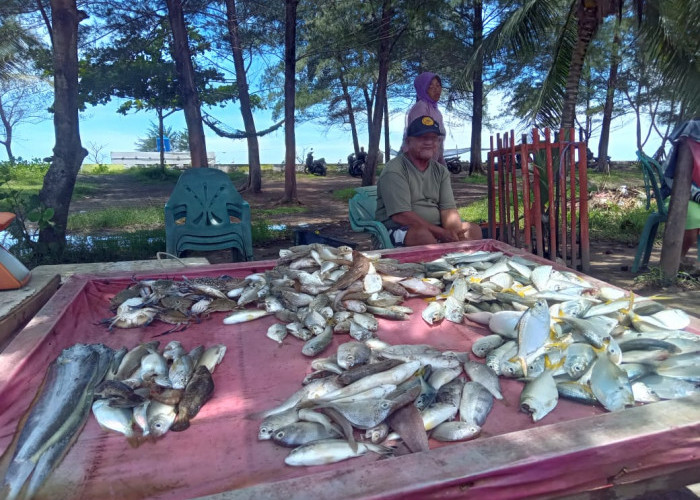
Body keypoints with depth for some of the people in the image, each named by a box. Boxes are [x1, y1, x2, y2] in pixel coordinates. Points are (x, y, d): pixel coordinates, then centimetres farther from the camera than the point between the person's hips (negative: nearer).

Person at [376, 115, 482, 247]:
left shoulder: (441, 171, 12)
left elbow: (448, 209, 2)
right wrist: (443, 233, -21)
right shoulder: (394, 170, -10)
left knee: (474, 230, -10)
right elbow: (400, 216, -20)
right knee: (423, 235, -36)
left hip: (436, 228, 7)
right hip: (400, 230, -7)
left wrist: (456, 234, -20)